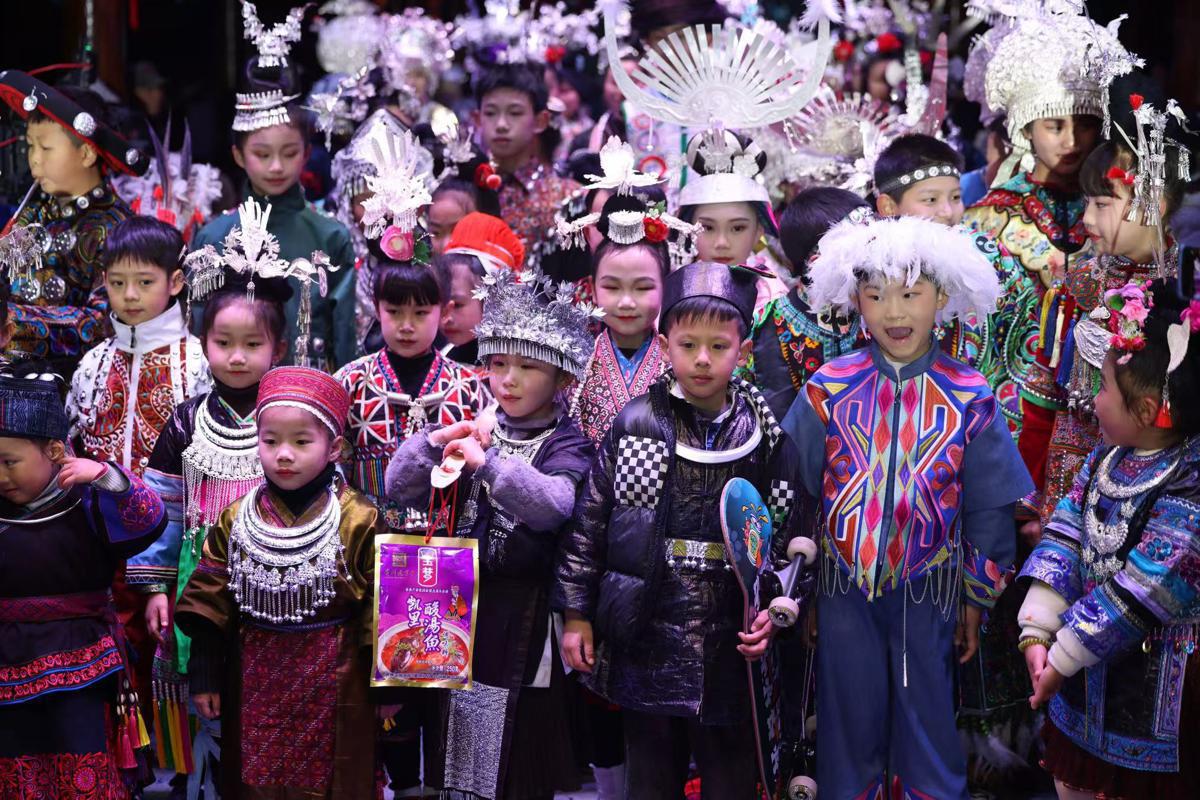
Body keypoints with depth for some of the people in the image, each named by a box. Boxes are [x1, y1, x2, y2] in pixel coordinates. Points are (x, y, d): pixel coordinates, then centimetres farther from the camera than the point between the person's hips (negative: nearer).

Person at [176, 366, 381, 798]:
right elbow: (211, 603, 5)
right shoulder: (235, 520, 1)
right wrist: (204, 676, 3)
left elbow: (380, 609, -7)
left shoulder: (358, 521, -9)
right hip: (255, 682, 3)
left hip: (334, 686, -3)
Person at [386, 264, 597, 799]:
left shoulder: (567, 445, -5)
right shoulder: (475, 431, 8)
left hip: (524, 621, -4)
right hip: (461, 610, 4)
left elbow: (553, 505, -25)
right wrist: (432, 443, -12)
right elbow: (400, 489, 5)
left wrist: (490, 465, -36)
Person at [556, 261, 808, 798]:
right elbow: (588, 521, 2)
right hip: (645, 638, 0)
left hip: (729, 643, 0)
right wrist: (576, 614, 1)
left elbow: (789, 534, 4)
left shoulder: (766, 436, 0)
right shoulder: (634, 425, -1)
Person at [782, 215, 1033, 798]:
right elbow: (795, 493, 3)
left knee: (928, 726, 9)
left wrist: (976, 599, 4)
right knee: (850, 726, 11)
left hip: (929, 591, 0)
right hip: (844, 590, 0)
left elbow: (989, 509, 2)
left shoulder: (969, 399, -5)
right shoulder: (828, 391, -5)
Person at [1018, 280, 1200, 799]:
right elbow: (1064, 540, 1)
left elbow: (1143, 591, -25)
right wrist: (1037, 632, -10)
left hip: (1152, 691, -7)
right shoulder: (1105, 460, 3)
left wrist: (1063, 656, -19)